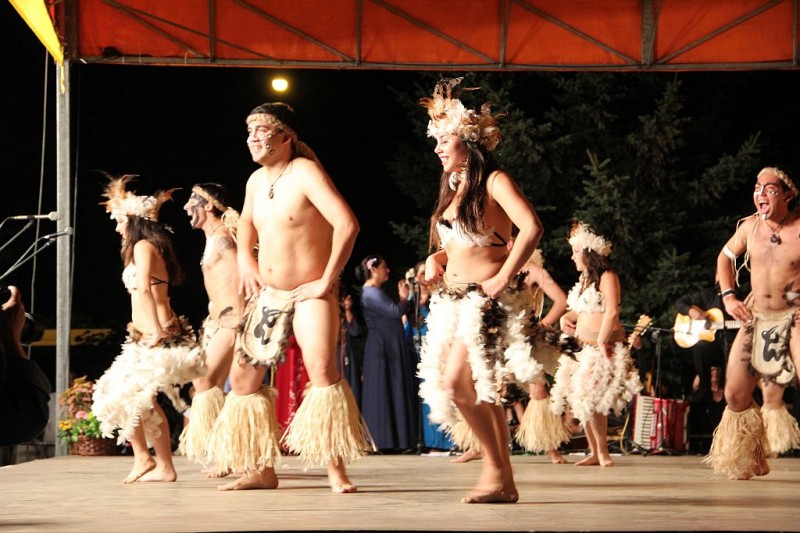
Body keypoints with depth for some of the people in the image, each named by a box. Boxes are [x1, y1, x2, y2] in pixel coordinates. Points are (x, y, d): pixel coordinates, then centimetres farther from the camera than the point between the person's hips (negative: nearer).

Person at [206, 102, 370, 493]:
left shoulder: (305, 172, -14)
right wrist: (245, 258, 15)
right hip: (267, 296, 8)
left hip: (308, 296, -8)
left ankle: (337, 472, -23)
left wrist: (327, 281, -22)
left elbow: (347, 224, -25)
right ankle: (261, 470, 19)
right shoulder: (256, 181, 9)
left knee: (322, 369, -28)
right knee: (242, 379, 8)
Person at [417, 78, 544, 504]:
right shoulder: (454, 187, 17)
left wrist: (503, 279, -22)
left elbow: (532, 228, -22)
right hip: (453, 300, 9)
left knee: (457, 382, -19)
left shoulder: (494, 182, -8)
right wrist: (436, 260, 7)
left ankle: (495, 468, -9)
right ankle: (504, 483, 8)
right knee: (481, 391, 6)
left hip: (485, 299, -9)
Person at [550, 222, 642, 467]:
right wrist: (566, 318, 5)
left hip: (603, 346, -9)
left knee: (590, 399, -13)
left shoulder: (606, 277, -9)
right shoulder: (584, 278, 18)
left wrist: (602, 341, -21)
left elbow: (612, 312, -18)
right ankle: (594, 452, 13)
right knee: (582, 400, 6)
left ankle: (603, 451, -2)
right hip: (583, 346, 9)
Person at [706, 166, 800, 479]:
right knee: (735, 396, 8)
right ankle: (746, 461, 30)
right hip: (756, 319, 5)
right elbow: (725, 257, 19)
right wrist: (728, 296, 7)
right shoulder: (750, 226, 1)